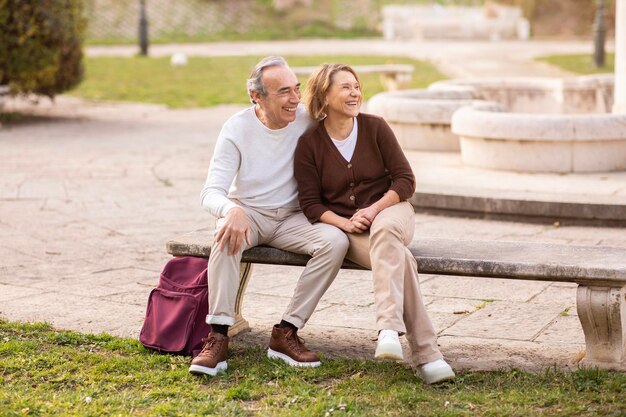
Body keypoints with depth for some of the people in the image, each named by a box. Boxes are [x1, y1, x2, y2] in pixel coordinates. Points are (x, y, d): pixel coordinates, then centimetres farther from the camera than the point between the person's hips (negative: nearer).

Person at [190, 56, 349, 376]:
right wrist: (232, 210, -42)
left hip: (291, 218, 3)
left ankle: (286, 333, -20)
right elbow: (211, 193, -19)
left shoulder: (308, 119, -7)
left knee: (336, 241, -27)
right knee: (227, 235, -38)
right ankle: (218, 337, -34)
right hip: (246, 213, -2)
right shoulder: (236, 129, -13)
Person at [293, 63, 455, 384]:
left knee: (384, 232, -39)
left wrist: (374, 209, -14)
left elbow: (405, 180, 1)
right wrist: (346, 223, -17)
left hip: (390, 209, 1)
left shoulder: (375, 128, 1)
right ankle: (426, 355, -40)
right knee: (399, 258, -33)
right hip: (342, 224, -1)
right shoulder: (309, 144, -1)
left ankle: (389, 329, -53)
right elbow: (310, 204, -1)